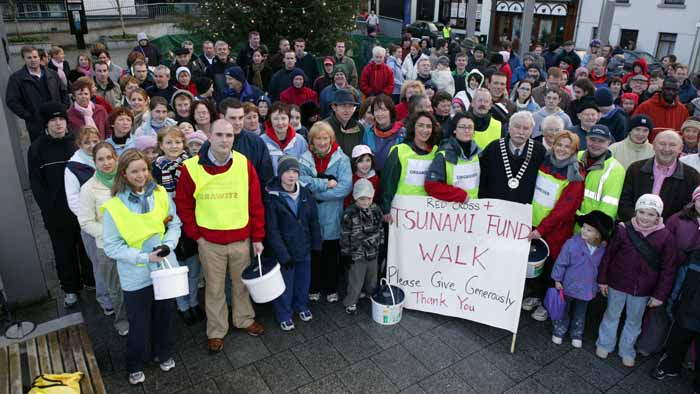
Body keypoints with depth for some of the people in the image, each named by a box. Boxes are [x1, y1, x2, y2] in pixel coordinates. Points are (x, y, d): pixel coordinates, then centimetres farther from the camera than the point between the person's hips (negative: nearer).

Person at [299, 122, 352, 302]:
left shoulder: (341, 159, -6)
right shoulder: (304, 159, -1)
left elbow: (345, 187, -18)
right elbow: (300, 181, -16)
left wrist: (315, 191, -17)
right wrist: (326, 184, -20)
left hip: (332, 218, -1)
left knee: (331, 254, 13)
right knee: (313, 253, 13)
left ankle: (331, 288, 31)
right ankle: (314, 288, 31)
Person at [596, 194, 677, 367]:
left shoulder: (666, 237, -13)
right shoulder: (623, 229, -15)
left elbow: (668, 269, -6)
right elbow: (608, 255, -5)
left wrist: (659, 295, -6)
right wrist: (602, 279, -1)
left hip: (643, 290, 1)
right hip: (618, 284, -1)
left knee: (634, 321, 19)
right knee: (612, 315, 18)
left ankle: (627, 351, 39)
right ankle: (604, 344, 38)